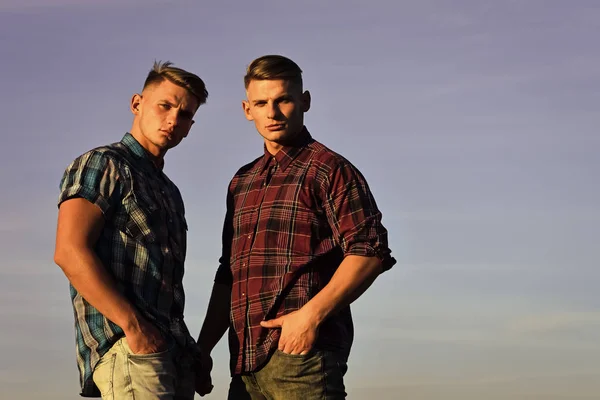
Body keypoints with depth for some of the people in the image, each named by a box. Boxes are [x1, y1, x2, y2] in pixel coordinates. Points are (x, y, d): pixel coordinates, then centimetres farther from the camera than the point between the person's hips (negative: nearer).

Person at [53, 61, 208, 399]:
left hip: (174, 354, 8)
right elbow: (70, 252, -13)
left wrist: (194, 355, 14)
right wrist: (134, 326, -19)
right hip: (124, 347, -8)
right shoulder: (102, 165, 1)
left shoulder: (169, 192, 27)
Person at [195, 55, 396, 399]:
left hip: (304, 354, -7)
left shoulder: (329, 169, 0)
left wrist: (311, 314, -19)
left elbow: (370, 252, -11)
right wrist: (204, 348, 17)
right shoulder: (242, 183, 20)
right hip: (246, 361, 7)